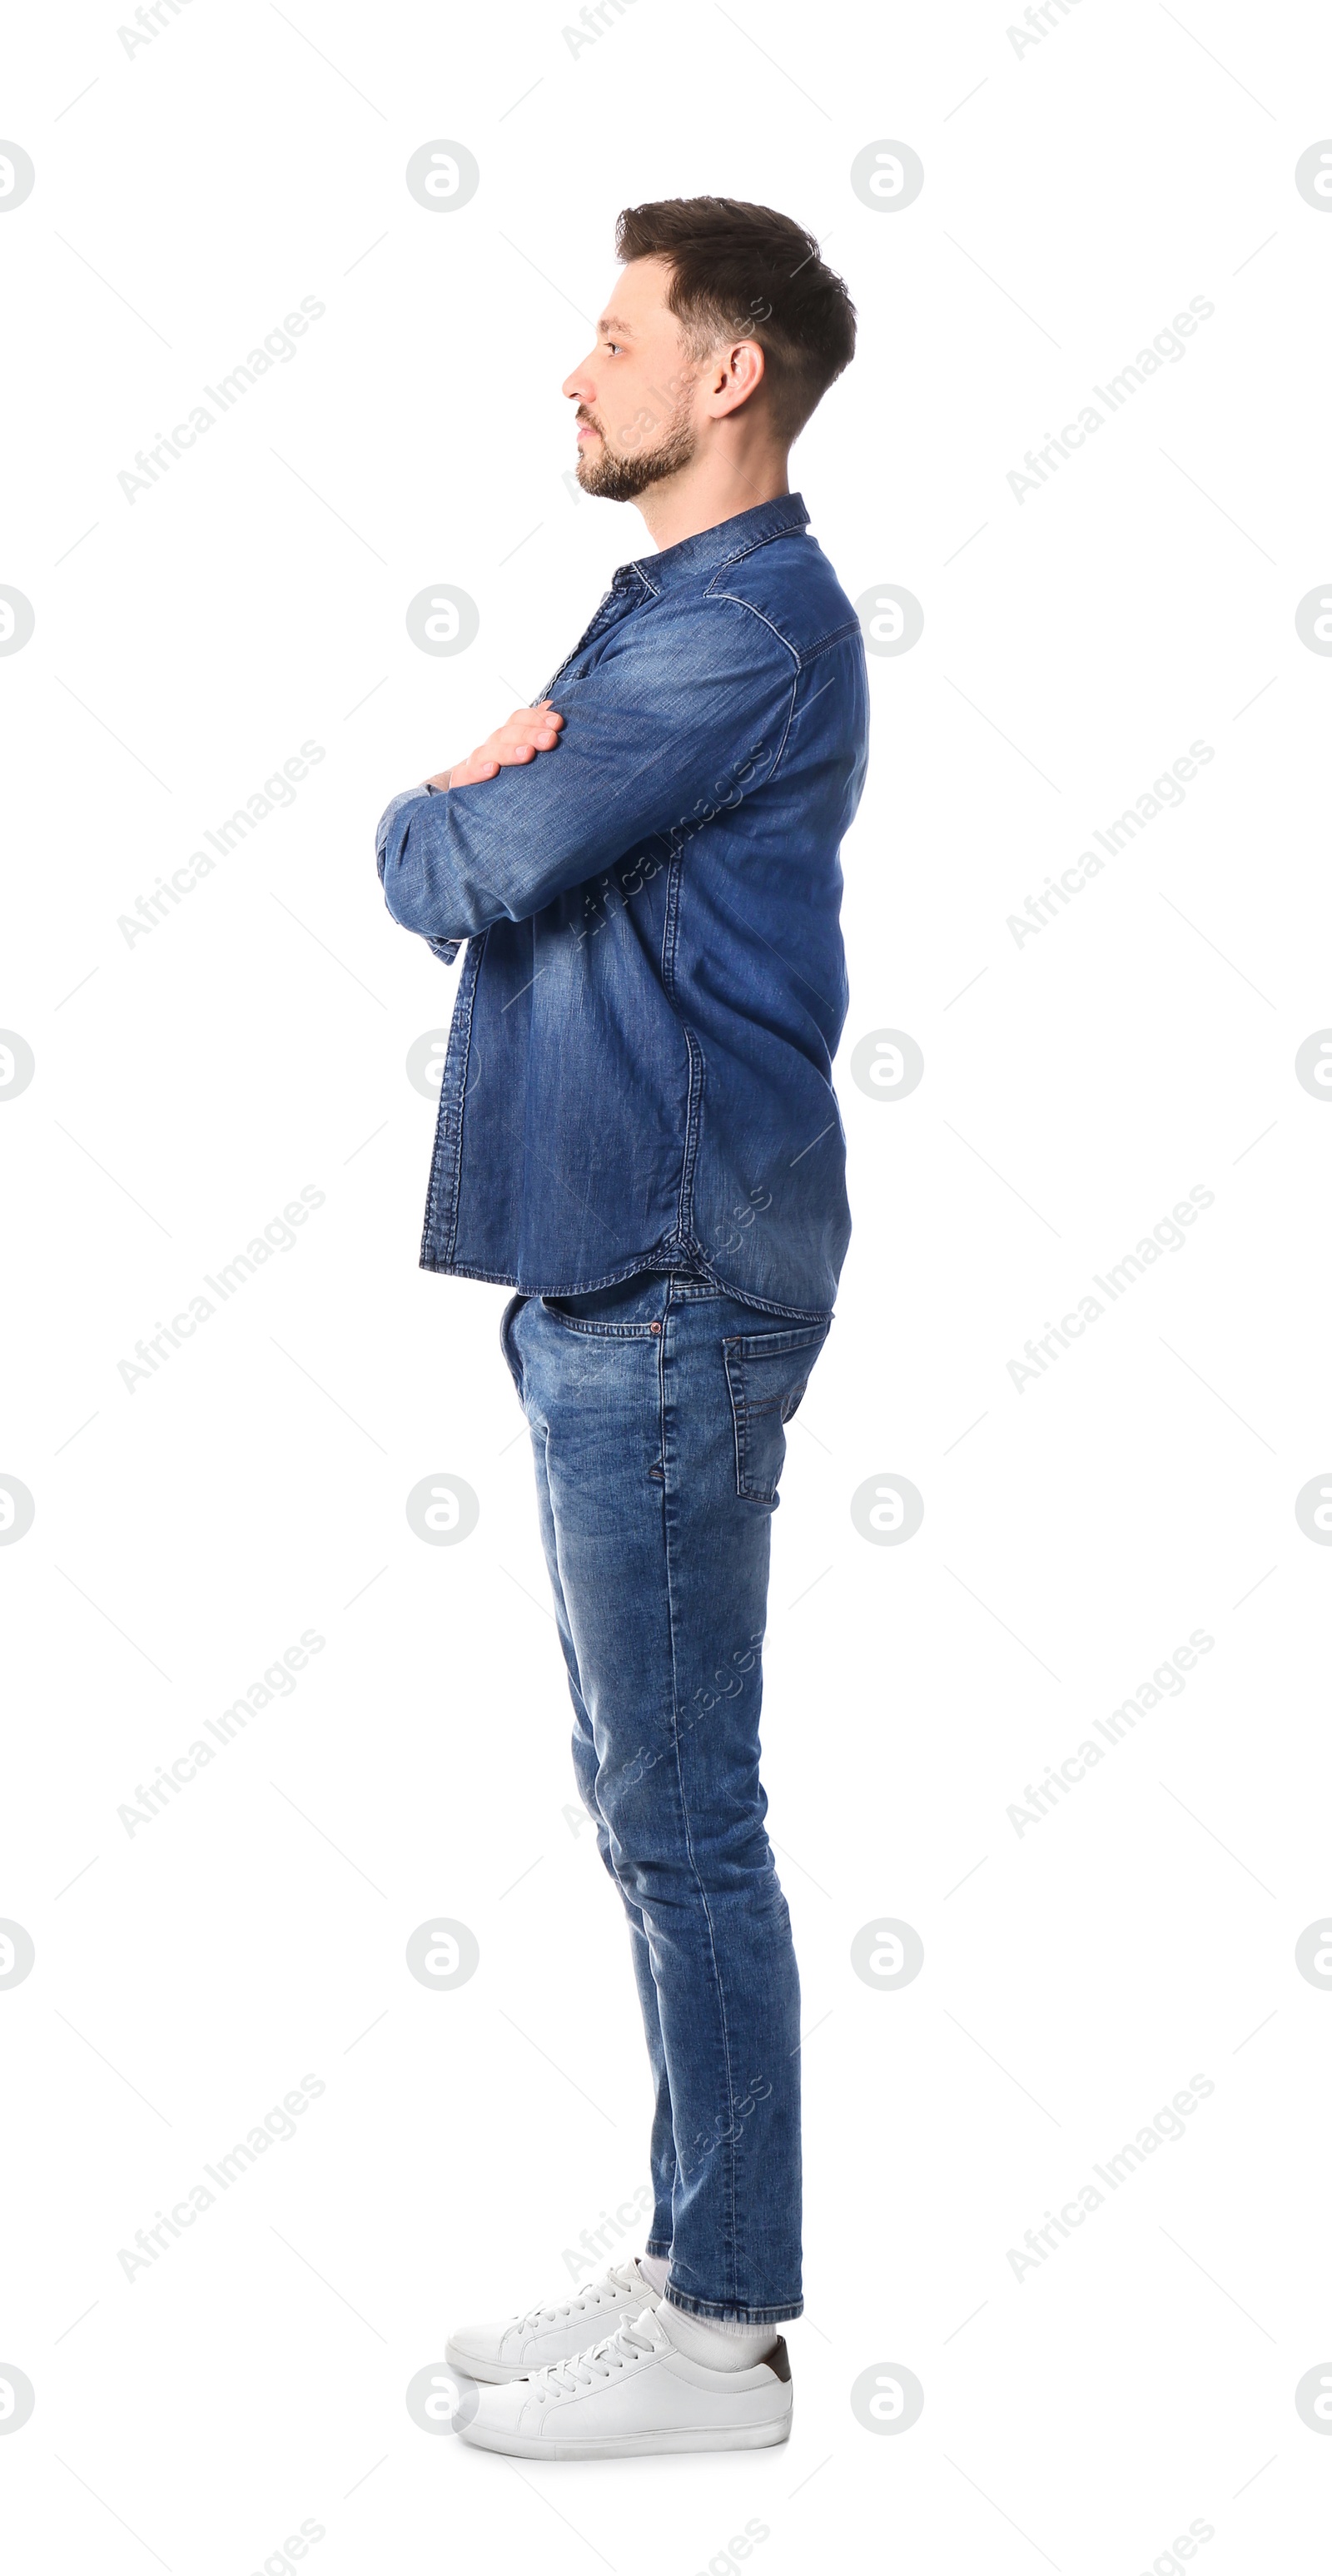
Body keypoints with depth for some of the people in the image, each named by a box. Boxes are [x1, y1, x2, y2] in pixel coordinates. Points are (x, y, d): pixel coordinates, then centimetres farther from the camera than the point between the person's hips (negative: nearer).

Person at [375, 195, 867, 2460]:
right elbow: (477, 860, 19)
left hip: (671, 1288, -10)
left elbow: (458, 870, -17)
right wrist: (490, 788, -3)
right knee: (652, 1805, 14)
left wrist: (441, 814, 5)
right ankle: (695, 2261, 25)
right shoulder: (666, 610, 22)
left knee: (681, 1817, -3)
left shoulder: (748, 622, -12)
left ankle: (720, 2335, 8)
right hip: (608, 1262, 10)